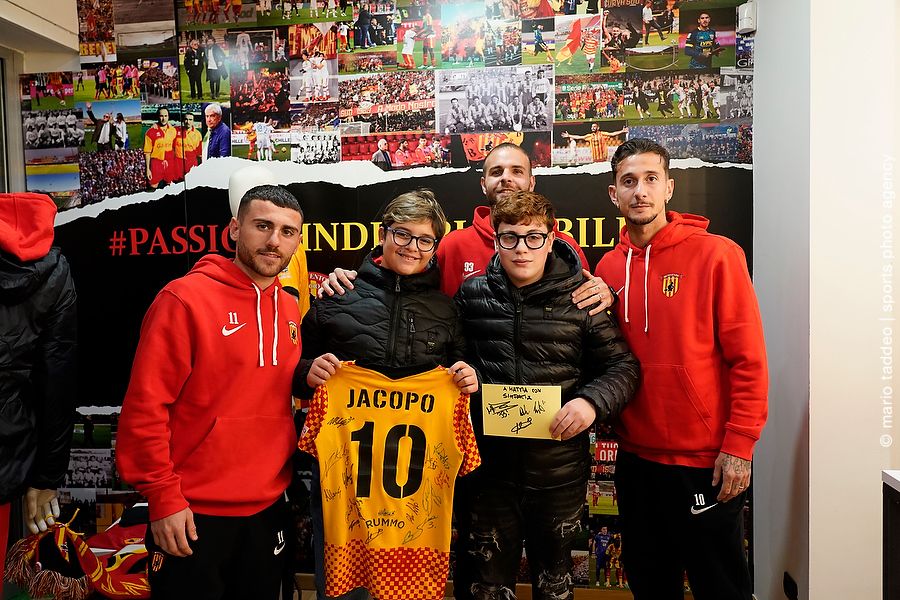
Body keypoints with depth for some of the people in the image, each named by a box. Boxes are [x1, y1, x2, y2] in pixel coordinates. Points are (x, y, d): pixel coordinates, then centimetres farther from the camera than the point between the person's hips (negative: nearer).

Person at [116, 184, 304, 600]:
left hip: (268, 509, 6)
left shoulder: (290, 310, 5)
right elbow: (145, 405, -14)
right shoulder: (185, 298, -13)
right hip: (191, 513, -5)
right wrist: (163, 497, -14)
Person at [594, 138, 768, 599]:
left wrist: (739, 446, -13)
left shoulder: (716, 254, -10)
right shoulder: (608, 268, 4)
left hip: (707, 461, -4)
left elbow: (748, 359, -11)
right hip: (635, 457, 5)